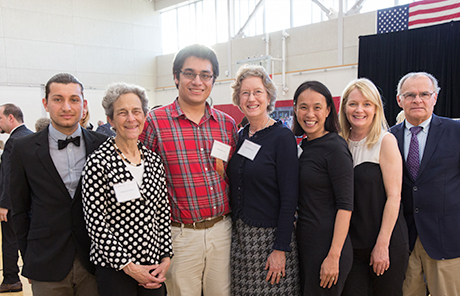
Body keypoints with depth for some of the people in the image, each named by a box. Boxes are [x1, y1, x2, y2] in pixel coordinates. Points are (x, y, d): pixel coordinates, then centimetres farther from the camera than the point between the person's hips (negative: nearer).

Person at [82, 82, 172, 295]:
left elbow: (163, 212, 8)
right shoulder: (98, 162, -11)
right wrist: (128, 266, -13)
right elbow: (95, 222, -13)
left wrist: (166, 258, 2)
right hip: (114, 268, -4)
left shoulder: (154, 160, 4)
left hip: (153, 266, 5)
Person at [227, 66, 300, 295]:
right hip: (239, 235, 6)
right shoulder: (240, 136, 6)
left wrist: (280, 249, -16)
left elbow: (289, 197, -14)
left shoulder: (282, 137, -11)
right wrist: (234, 229, 9)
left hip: (269, 236, -5)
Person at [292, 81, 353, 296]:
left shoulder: (335, 147, -14)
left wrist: (333, 256, -19)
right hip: (304, 243, 7)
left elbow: (345, 205, -17)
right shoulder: (304, 145, 8)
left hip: (327, 244, -7)